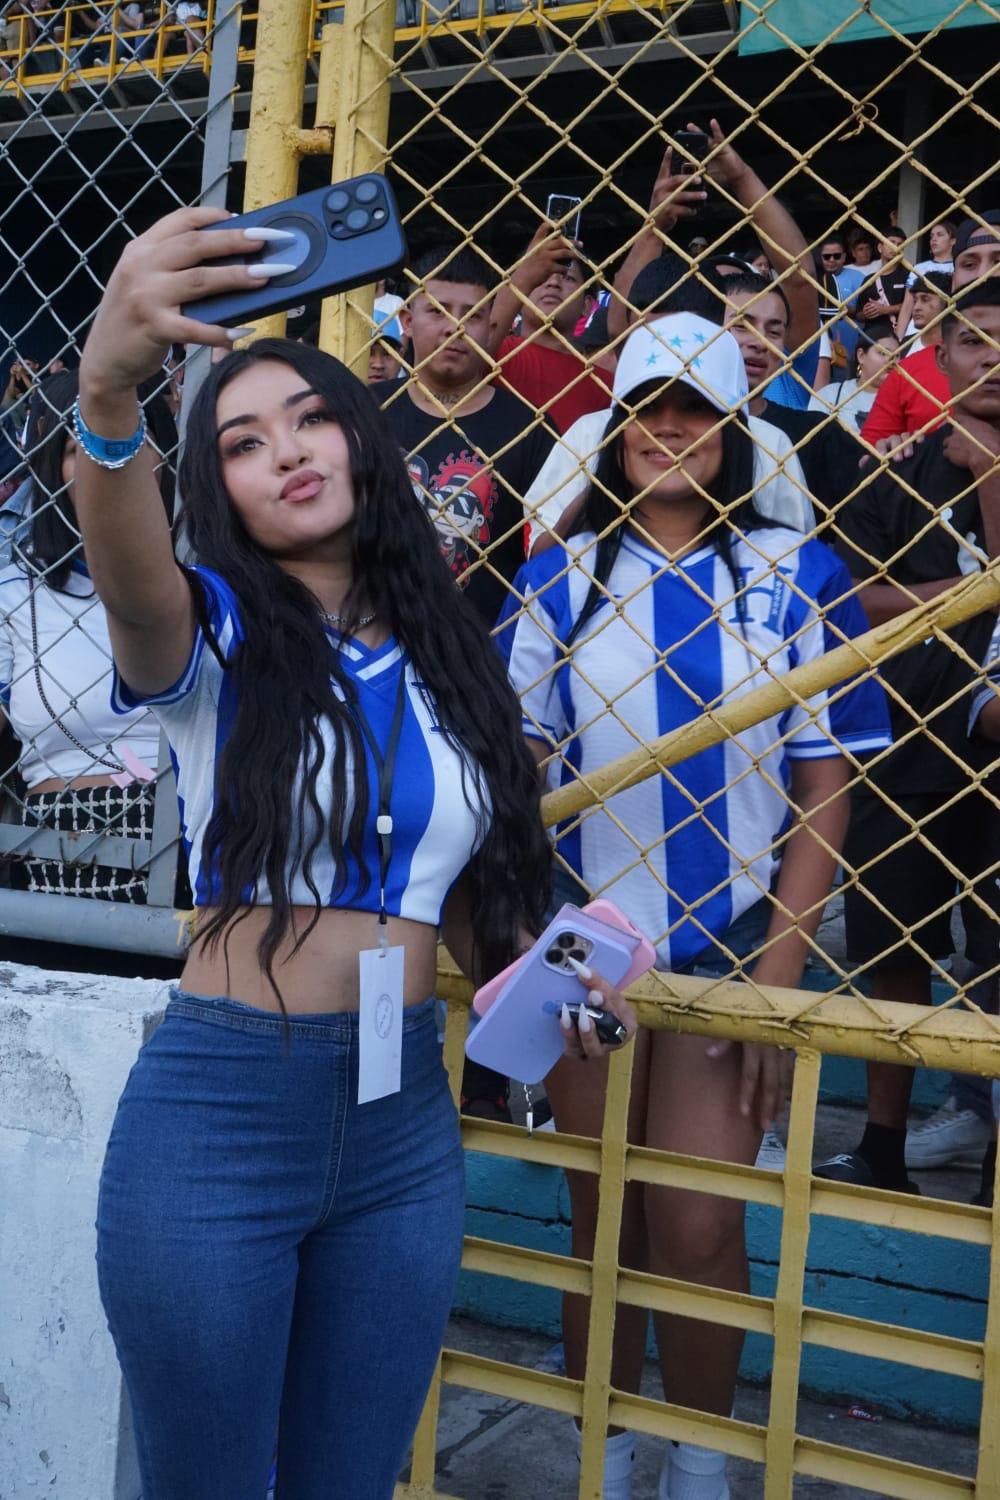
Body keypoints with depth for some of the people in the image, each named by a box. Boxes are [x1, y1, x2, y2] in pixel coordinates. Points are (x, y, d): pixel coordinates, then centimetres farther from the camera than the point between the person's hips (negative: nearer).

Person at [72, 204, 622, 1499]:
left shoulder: (443, 664, 8)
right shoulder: (215, 639, -4)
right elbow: (125, 567, -30)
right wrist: (107, 389, -48)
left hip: (403, 1125, 4)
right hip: (217, 1112, -3)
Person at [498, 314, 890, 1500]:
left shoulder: (795, 575, -1)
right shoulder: (560, 573, 3)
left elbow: (821, 789, -2)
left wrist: (779, 970, -9)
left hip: (726, 948, -1)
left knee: (697, 1228, -2)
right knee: (602, 1223, 11)